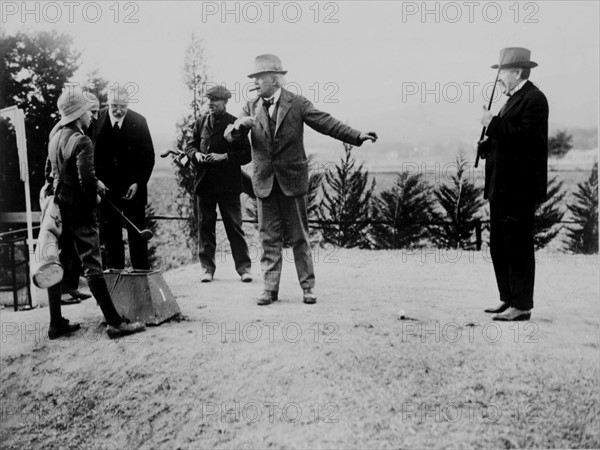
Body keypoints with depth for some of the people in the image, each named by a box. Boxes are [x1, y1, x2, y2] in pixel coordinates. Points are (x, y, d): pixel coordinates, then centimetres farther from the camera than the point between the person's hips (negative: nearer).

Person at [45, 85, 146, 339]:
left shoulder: (55, 138, 10)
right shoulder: (81, 141, -16)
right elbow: (87, 178, -26)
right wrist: (95, 197, -6)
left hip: (59, 208, 8)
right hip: (80, 211, -8)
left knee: (56, 265, 11)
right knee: (92, 265, -8)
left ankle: (56, 323, 17)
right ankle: (114, 323, -5)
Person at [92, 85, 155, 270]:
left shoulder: (138, 121, -2)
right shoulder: (96, 120, -2)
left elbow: (148, 156, 0)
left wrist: (138, 182, -9)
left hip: (133, 187, 0)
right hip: (105, 186, 1)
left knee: (137, 232, 4)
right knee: (110, 233, 4)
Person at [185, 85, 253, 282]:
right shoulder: (201, 122, 11)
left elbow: (246, 154, -6)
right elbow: (190, 146, 17)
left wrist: (224, 157, -17)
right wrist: (196, 154, -5)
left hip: (228, 185, -4)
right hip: (205, 183, 4)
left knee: (234, 227, 0)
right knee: (205, 227, 6)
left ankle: (244, 267, 8)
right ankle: (207, 267, 14)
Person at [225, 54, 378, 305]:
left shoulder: (297, 104, -2)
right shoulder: (251, 107, 6)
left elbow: (326, 123, -6)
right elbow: (230, 136, -1)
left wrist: (357, 136, -16)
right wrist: (239, 125, -24)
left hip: (292, 180, -2)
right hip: (264, 182, 3)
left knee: (299, 236, 5)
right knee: (269, 238, 6)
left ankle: (308, 287, 14)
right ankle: (270, 288, 13)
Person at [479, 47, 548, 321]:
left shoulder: (534, 99, -10)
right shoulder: (515, 99, 20)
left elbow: (528, 137, -23)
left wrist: (494, 124, -19)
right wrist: (491, 133, 4)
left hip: (520, 188, -10)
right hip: (503, 187, 10)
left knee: (518, 246, -5)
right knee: (499, 246, 13)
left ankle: (522, 306, 3)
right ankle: (508, 299, 22)